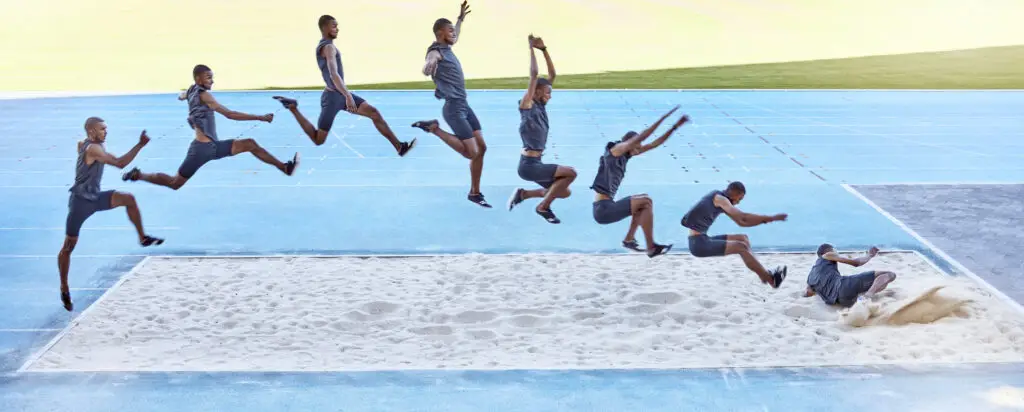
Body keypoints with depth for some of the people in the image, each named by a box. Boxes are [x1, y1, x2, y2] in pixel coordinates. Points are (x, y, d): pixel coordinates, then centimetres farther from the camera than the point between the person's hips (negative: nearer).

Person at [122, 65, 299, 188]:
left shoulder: (192, 91, 8)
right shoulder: (203, 95, -17)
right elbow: (230, 114, -24)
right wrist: (260, 118, -25)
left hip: (214, 146, 9)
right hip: (202, 148, -9)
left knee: (250, 144, 0)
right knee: (175, 183, 5)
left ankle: (285, 168, 0)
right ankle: (138, 175, 23)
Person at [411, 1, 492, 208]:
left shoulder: (447, 48, 13)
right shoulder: (436, 52, -14)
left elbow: (455, 37, 40)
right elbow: (425, 70, -38)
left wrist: (461, 18, 40)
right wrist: (430, 63, -58)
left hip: (464, 105, 9)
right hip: (454, 108, -9)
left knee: (481, 147, 6)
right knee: (471, 152, -14)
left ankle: (474, 193, 14)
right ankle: (434, 129, 1)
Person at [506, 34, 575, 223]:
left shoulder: (540, 106, 8)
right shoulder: (527, 106, -11)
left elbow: (552, 74, 8)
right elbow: (534, 74, -18)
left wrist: (543, 49, 2)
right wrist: (532, 48, -15)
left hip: (536, 164, 9)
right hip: (528, 165, -9)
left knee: (564, 192, 11)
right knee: (571, 173, -13)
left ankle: (523, 194, 18)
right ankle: (543, 207, -1)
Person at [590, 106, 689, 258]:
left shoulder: (626, 155, 13)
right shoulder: (616, 150, -9)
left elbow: (654, 144, 14)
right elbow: (639, 137, -22)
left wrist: (675, 126, 11)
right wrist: (663, 118, -22)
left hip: (606, 207, 10)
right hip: (603, 209, -10)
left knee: (644, 202, 22)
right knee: (646, 202, -9)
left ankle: (629, 239, 18)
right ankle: (651, 248, -7)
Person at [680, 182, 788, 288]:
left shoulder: (721, 202, 16)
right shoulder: (719, 198, -14)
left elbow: (741, 222, 20)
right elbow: (743, 217, -23)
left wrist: (765, 220, 10)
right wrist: (771, 218, -22)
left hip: (702, 241, 10)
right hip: (699, 244, -10)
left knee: (743, 238, 12)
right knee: (741, 247, -15)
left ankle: (764, 274, 12)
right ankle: (771, 279, -8)